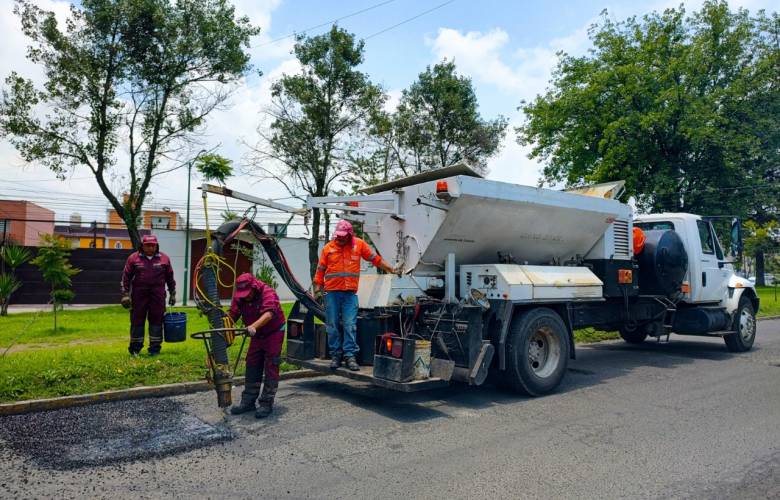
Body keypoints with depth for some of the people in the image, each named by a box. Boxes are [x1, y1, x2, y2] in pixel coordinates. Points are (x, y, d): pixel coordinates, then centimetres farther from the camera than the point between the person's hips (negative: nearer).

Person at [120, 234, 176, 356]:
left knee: (156, 320, 3)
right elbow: (126, 277, 5)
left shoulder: (164, 259, 6)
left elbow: (170, 277, 12)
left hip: (157, 295, 1)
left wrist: (172, 294, 12)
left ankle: (155, 348, 11)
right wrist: (125, 294, 0)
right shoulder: (133, 258, 4)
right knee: (137, 320, 5)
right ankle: (135, 348, 16)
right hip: (138, 294, 0)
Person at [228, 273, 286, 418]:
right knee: (252, 367, 7)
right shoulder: (239, 297, -9)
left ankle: (266, 404, 0)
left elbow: (268, 313, -44)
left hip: (274, 333, -6)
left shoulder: (268, 293, -28)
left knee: (270, 368, -6)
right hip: (256, 335, 6)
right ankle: (248, 401, 16)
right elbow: (232, 314, -17)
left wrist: (254, 326, -59)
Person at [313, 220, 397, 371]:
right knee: (332, 326, 4)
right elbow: (320, 269, 9)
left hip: (350, 293, -1)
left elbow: (376, 259, 12)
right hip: (332, 292, 1)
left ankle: (350, 355, 0)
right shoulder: (328, 248, 5)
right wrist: (317, 287, 4)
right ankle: (335, 355, 14)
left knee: (350, 325, -5)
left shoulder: (359, 244, 5)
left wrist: (391, 270, 12)